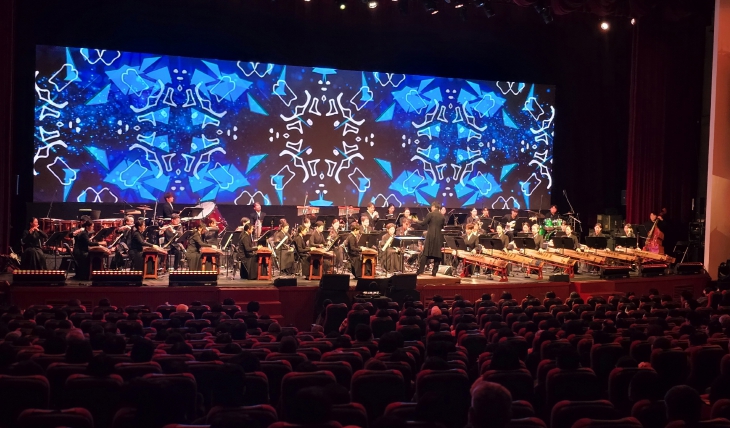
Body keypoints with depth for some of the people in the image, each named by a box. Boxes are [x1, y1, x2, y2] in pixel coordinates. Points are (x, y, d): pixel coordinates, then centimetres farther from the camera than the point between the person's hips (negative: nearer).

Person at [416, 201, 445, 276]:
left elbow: (423, 223, -5)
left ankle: (420, 270, -9)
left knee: (425, 253, -3)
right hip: (439, 237, 4)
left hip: (431, 236, -4)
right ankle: (434, 272, 4)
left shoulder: (430, 214, -5)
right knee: (437, 254, 6)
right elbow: (443, 227, 17)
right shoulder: (442, 216, 10)